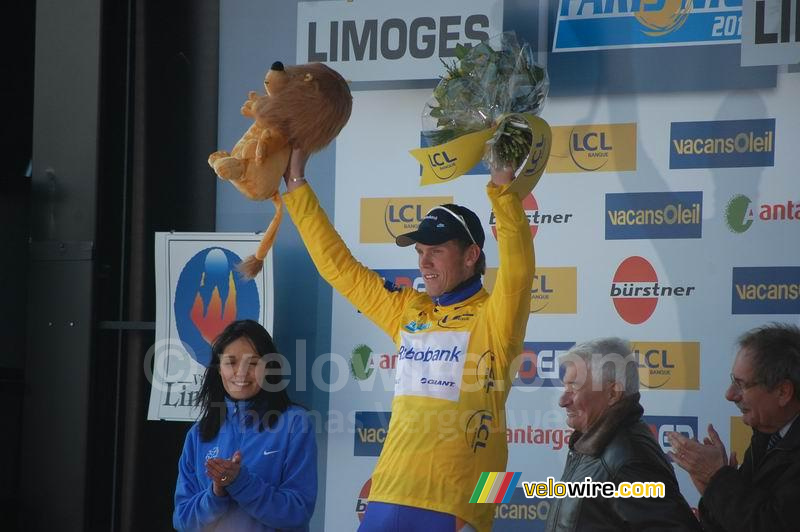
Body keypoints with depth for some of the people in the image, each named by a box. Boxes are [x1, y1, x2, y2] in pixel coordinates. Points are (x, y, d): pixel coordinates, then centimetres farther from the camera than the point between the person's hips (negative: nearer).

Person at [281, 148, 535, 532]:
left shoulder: (493, 317, -1)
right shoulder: (408, 311, 17)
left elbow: (517, 267, -20)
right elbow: (338, 266, 22)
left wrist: (501, 187, -27)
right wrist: (297, 185, 22)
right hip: (390, 497, 6)